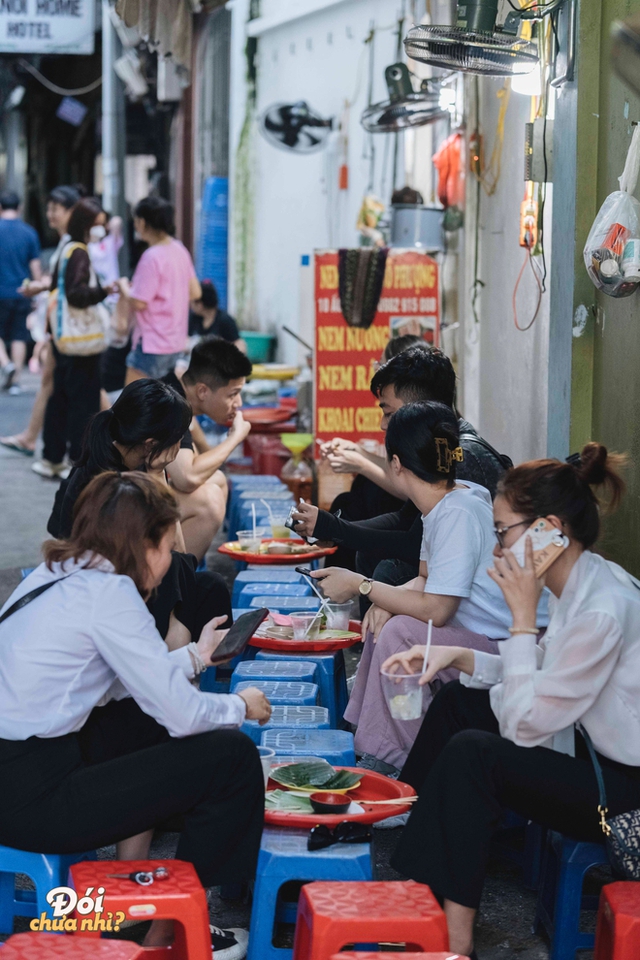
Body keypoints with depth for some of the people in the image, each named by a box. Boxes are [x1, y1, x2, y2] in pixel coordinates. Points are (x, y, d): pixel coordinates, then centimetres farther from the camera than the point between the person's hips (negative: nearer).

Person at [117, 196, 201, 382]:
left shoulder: (152, 257, -19)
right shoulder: (180, 251, 7)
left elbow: (138, 303, -19)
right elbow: (195, 292, 14)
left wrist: (124, 287, -1)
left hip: (152, 344, -9)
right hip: (176, 342, 9)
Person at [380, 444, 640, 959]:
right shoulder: (585, 584, 0)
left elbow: (522, 724, -24)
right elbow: (543, 679, 11)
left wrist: (523, 617, -20)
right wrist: (458, 657, 1)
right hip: (591, 749, 10)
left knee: (473, 753, -21)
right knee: (459, 700, 12)